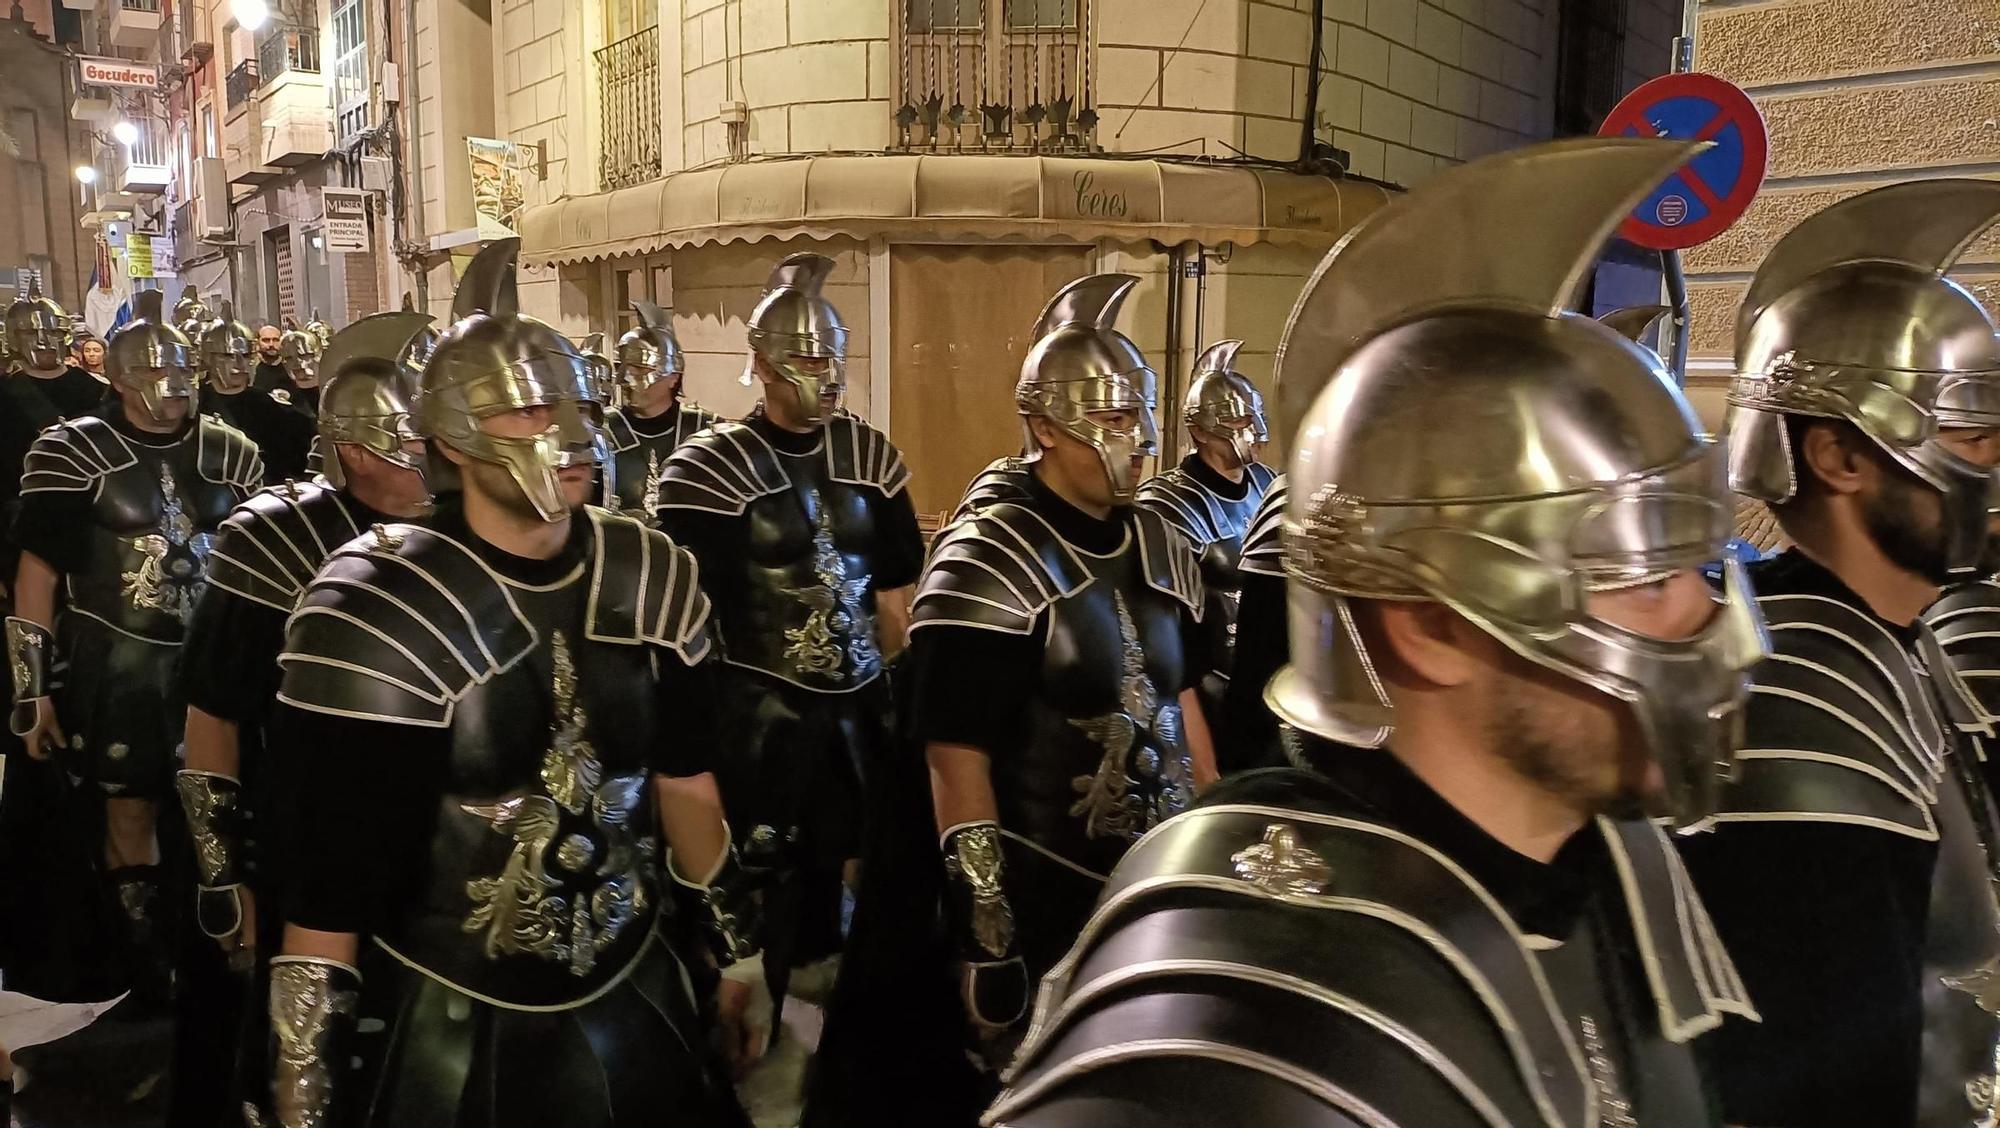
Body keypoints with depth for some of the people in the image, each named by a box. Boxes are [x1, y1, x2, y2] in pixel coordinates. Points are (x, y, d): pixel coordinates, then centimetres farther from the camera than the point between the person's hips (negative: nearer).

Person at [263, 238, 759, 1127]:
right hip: (447, 1029, -4)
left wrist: (740, 950, 14)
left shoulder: (651, 581, -3)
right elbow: (325, 892, -15)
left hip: (633, 1000, 4)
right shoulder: (382, 618, -18)